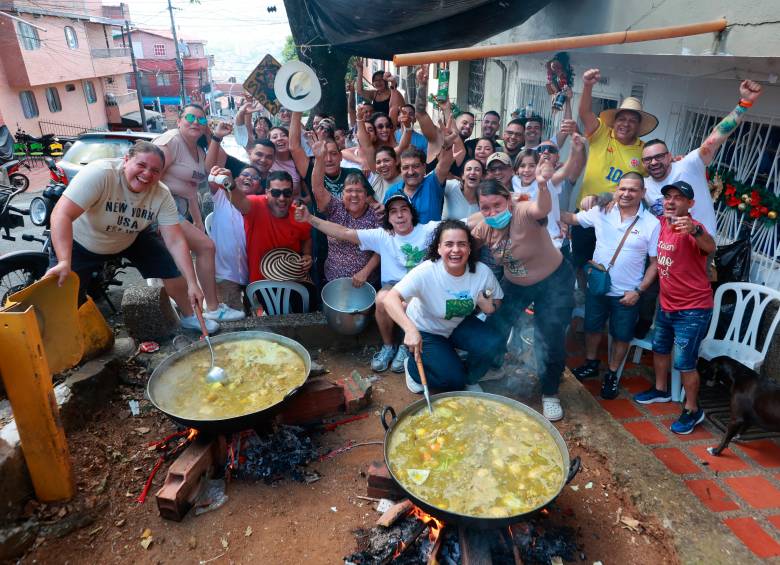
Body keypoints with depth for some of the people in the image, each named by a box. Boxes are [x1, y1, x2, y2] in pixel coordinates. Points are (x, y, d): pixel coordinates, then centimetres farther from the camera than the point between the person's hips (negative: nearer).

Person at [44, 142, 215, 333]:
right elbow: (62, 215, -38)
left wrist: (192, 283, -27)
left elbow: (175, 241, -21)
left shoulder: (162, 195, -22)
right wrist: (64, 262, -49)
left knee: (172, 269, -5)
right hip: (81, 243, -3)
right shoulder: (99, 173, -34)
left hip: (132, 239, 3)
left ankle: (189, 317, 18)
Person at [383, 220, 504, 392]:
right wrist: (410, 329, -54)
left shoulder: (482, 272, -19)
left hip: (459, 325, 4)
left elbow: (496, 304, -2)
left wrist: (488, 304, -26)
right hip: (424, 331, -4)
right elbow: (391, 299, -39)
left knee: (492, 343, -20)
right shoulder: (426, 272, -31)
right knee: (454, 379, -15)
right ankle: (413, 367, 14)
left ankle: (469, 380, 10)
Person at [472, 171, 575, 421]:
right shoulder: (483, 226, -13)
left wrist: (542, 185, -77)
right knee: (494, 328, 7)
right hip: (515, 284, 5)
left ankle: (550, 394, 23)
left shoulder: (523, 212, -31)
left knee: (550, 340, -1)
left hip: (553, 281, -5)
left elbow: (543, 208, -56)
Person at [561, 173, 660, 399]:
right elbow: (571, 218, 4)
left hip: (627, 294, -2)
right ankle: (591, 364, 43)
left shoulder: (652, 224, -12)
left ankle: (612, 374, 34)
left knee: (621, 336, 13)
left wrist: (639, 291, -13)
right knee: (592, 328, 19)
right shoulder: (601, 211, -5)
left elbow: (655, 262, -7)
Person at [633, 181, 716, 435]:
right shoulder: (662, 223, 0)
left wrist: (694, 230, -62)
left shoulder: (692, 228, -21)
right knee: (659, 348, 23)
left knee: (684, 363, -3)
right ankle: (660, 390, 44)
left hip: (693, 310, -8)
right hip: (666, 305, 8)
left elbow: (710, 247, -43)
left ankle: (692, 410, 17)